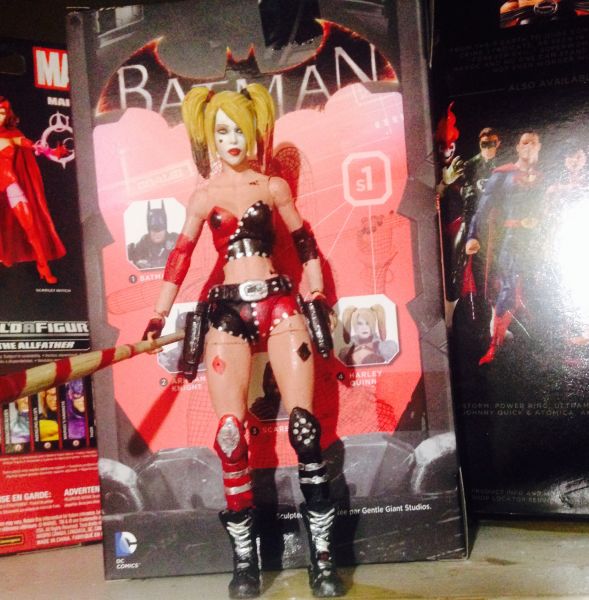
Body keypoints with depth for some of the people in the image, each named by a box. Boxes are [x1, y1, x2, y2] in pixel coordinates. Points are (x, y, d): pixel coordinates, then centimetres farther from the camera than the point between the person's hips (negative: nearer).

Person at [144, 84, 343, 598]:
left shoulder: (274, 187, 11)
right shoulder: (205, 196, 11)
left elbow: (304, 243, 15)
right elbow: (181, 257, 6)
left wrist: (318, 300, 8)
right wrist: (159, 318, -2)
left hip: (280, 305, 0)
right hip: (228, 312, 1)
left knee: (304, 426, -7)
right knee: (230, 434, -7)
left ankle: (322, 555, 1)